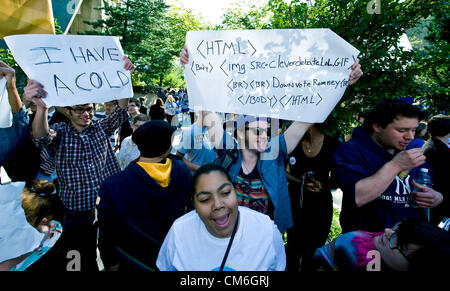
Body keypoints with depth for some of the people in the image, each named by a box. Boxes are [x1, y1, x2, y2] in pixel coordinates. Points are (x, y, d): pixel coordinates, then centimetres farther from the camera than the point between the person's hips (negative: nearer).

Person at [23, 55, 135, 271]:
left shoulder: (100, 129, 5)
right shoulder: (60, 132, -1)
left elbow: (121, 111, -9)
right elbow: (41, 136, -23)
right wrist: (41, 108, -46)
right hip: (76, 218, -1)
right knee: (86, 262, 10)